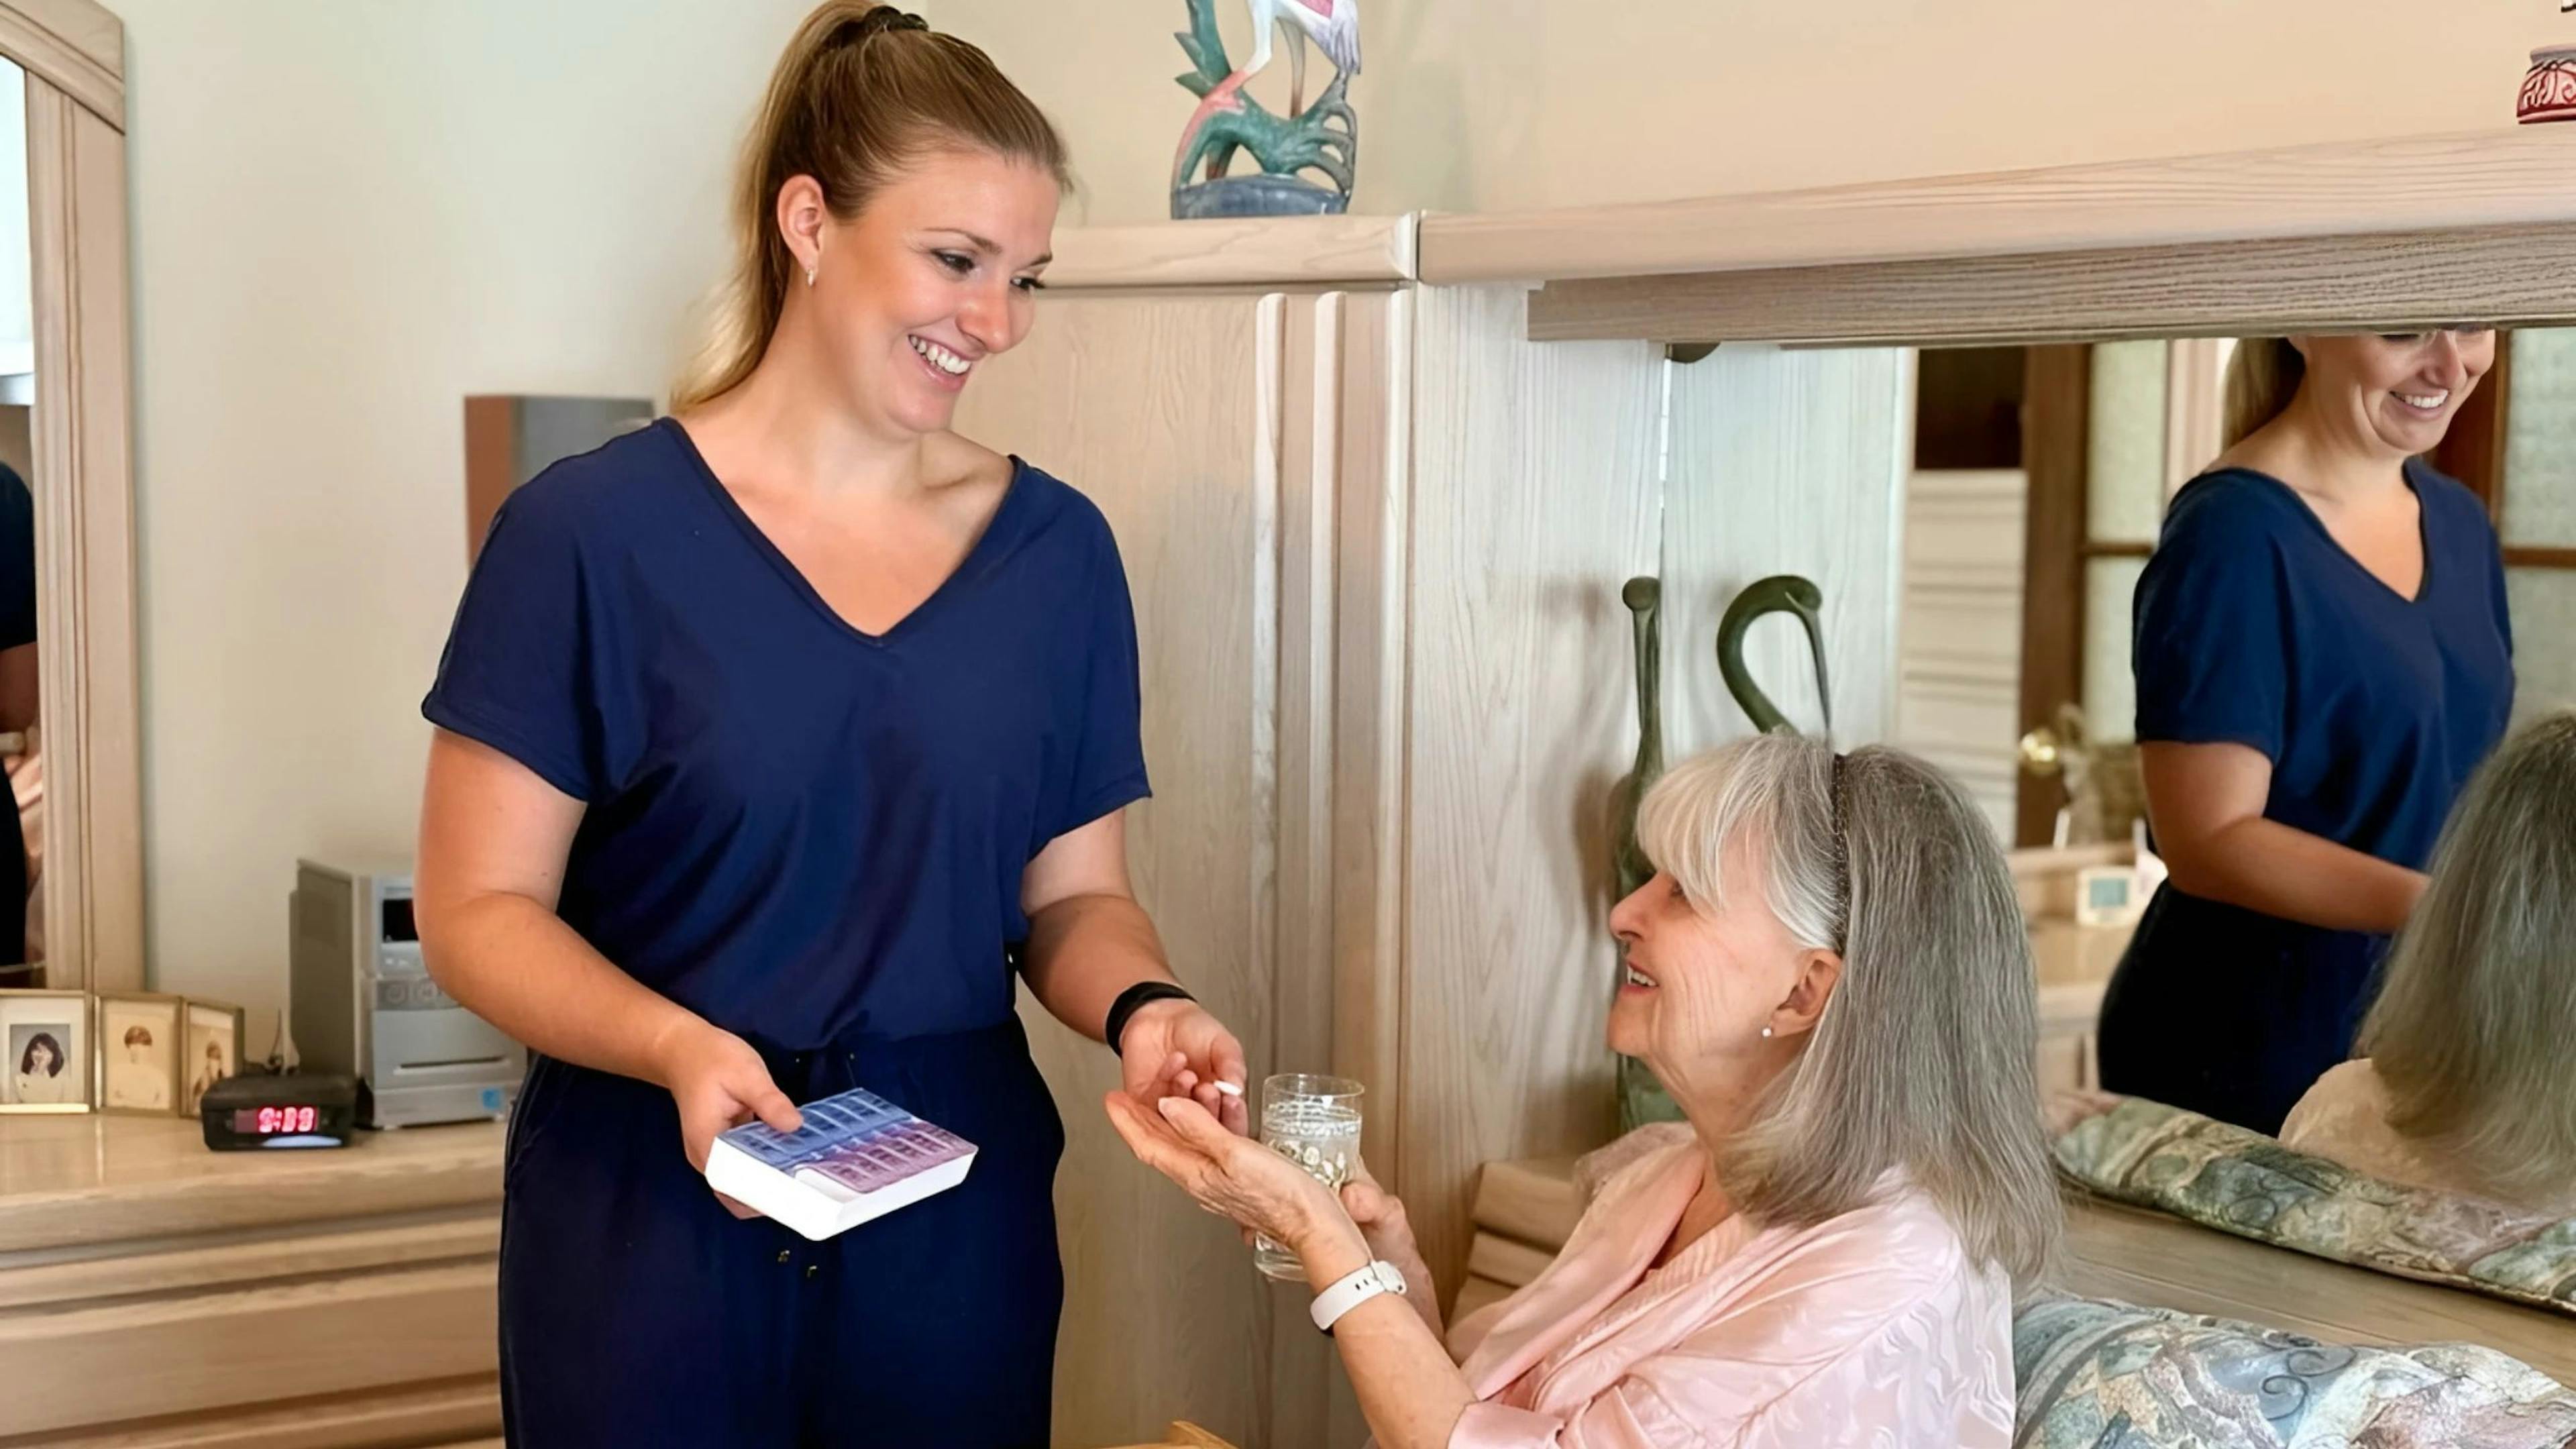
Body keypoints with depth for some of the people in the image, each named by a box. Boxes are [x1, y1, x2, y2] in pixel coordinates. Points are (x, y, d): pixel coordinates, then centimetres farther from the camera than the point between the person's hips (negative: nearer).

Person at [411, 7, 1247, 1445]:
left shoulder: (1057, 549, 2)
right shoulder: (592, 533, -9)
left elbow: (1075, 894, 7)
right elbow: (482, 909, -7)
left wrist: (1140, 1007, -14)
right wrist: (678, 1045, -24)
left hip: (956, 1215, 3)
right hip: (648, 1215, -3)